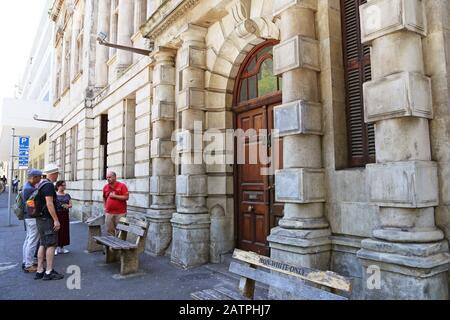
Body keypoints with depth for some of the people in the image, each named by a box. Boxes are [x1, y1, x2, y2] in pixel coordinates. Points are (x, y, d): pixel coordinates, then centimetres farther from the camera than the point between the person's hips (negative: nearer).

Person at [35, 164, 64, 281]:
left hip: (40, 218, 10)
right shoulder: (49, 185, -17)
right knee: (51, 244, -5)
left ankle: (40, 271, 17)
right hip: (48, 219, -10)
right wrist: (56, 220, -21)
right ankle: (49, 272, -1)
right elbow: (49, 204, -23)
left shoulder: (41, 184, 15)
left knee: (43, 244, 13)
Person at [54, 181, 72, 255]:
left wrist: (67, 206, -15)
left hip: (65, 215, 5)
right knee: (57, 230, -5)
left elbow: (70, 204, 7)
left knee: (64, 230, 7)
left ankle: (62, 247, 17)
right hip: (57, 214, -4)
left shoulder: (67, 195, 11)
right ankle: (56, 247, 4)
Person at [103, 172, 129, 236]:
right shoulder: (105, 187, 9)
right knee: (109, 231, 10)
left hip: (120, 213, -4)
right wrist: (105, 207, 13)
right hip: (109, 213, 5)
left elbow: (126, 197, -13)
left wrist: (114, 196, -15)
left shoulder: (122, 186, -7)